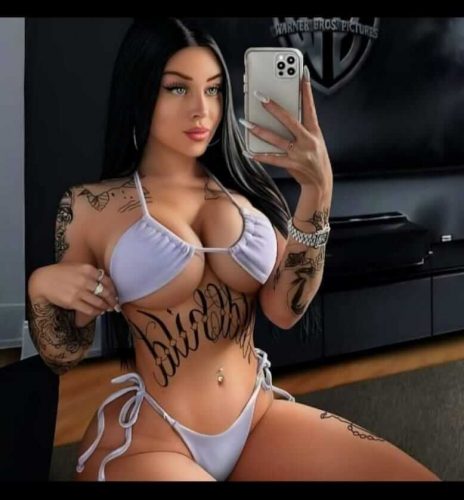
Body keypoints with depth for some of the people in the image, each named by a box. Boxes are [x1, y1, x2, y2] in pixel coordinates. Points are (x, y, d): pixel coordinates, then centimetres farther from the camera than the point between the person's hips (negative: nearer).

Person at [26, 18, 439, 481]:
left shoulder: (244, 189, 6)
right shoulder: (89, 206, -1)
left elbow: (284, 309, -8)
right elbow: (63, 356, 6)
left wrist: (317, 190, -16)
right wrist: (40, 287, -14)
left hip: (259, 417, 4)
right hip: (147, 438, -3)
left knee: (412, 475, -15)